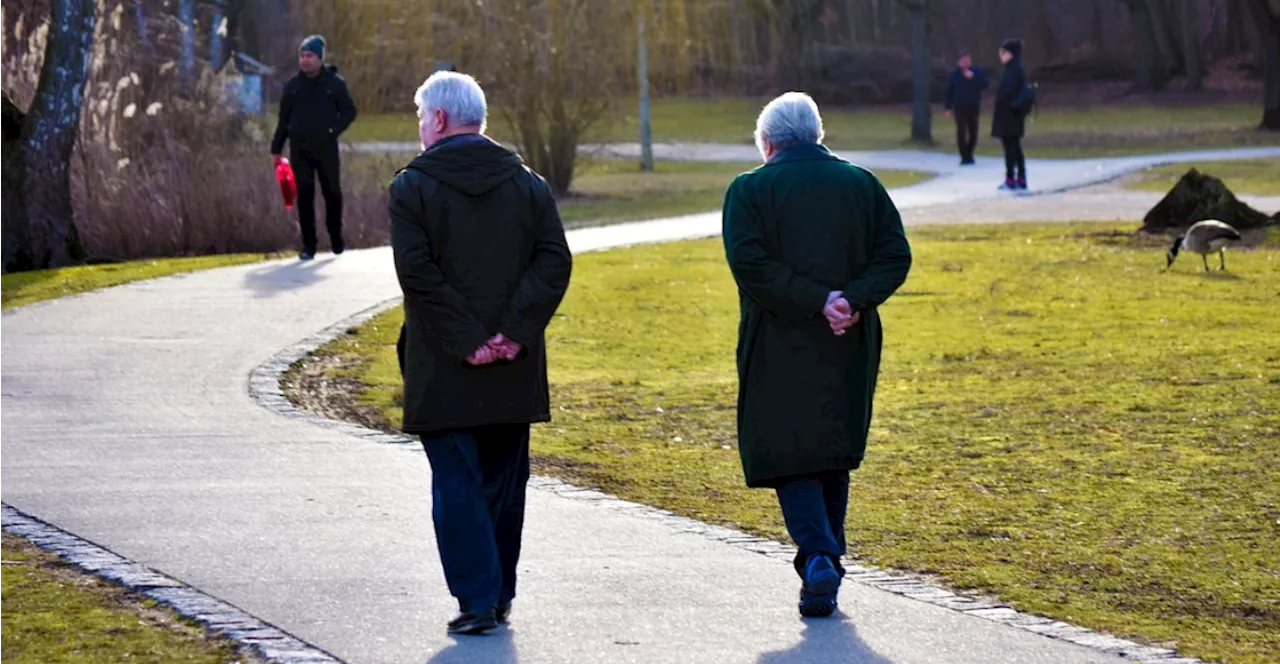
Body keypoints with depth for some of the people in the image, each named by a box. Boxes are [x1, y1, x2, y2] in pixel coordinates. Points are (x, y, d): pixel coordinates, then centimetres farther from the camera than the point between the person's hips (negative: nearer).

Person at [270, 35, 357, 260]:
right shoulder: (293, 86, 6)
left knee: (332, 194, 8)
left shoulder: (334, 83, -1)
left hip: (326, 149, -2)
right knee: (304, 197, 0)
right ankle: (308, 245, 3)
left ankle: (337, 241, 24)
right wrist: (276, 148, 9)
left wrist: (333, 130, -10)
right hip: (300, 150, 2)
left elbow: (349, 112, 4)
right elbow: (283, 119, 10)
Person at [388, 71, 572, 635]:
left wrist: (465, 340, -13)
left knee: (457, 484, 0)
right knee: (504, 482, 14)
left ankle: (477, 599, -7)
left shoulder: (412, 187, -5)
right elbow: (554, 261, -3)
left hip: (444, 373, -4)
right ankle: (499, 594, 19)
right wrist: (515, 332, -8)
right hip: (514, 373, 4)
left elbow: (418, 272, -15)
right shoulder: (527, 184, 7)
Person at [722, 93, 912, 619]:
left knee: (789, 456, 2)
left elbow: (749, 263, -16)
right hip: (849, 348, 3)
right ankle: (828, 564, 21)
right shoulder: (862, 185, 7)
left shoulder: (750, 190, -3)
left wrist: (817, 302, -15)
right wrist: (852, 301, -11)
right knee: (836, 456, 17)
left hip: (779, 348, -3)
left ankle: (818, 559, -17)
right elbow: (895, 255, -2)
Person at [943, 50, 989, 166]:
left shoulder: (977, 72, 0)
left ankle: (969, 153, 28)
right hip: (959, 107, -1)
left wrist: (973, 77, -23)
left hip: (973, 107, 1)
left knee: (973, 131, 8)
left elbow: (985, 84, -11)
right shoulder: (954, 75, 0)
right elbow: (948, 91, 3)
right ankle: (964, 157, -9)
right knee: (961, 131, -12)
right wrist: (949, 107, 1)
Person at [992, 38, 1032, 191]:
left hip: (1008, 113, -9)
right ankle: (1021, 179, 14)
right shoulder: (1017, 69, 12)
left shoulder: (1013, 70, -17)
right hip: (1014, 113, 9)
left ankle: (1010, 180, -5)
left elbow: (1007, 92, -22)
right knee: (1015, 147, 12)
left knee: (1010, 146, -6)